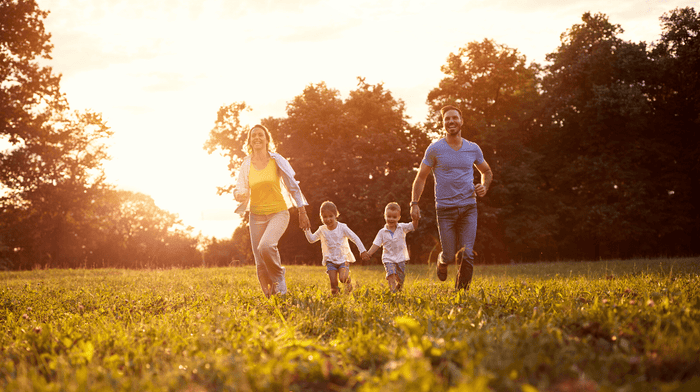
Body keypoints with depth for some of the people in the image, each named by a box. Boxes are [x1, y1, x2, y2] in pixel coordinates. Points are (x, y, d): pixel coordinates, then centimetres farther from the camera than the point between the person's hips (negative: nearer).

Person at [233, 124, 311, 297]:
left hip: (278, 213, -3)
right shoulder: (246, 164, 3)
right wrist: (241, 195, -18)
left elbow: (292, 186, 4)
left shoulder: (277, 160, -2)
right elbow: (238, 190, 7)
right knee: (261, 265, -1)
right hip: (257, 216, 3)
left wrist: (302, 212, 4)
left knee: (266, 246, -30)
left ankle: (279, 275, -3)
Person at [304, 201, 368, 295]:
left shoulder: (342, 228, -9)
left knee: (343, 278, -20)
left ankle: (348, 281, 14)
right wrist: (307, 230, -7)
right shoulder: (322, 230, -1)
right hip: (330, 260, 2)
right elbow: (311, 239, 9)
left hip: (343, 259, -2)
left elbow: (355, 238, -5)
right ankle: (334, 294, 19)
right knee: (333, 282, -9)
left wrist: (362, 251, -8)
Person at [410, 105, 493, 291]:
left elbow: (487, 172, 24)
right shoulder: (435, 149, -1)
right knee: (449, 256, 0)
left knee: (467, 255, -10)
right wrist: (414, 203, -3)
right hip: (445, 209, -2)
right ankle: (442, 261, 37)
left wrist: (484, 186, 2)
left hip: (468, 208, 2)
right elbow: (421, 177, 6)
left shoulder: (473, 149, 7)